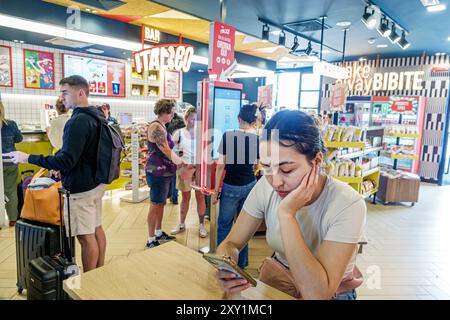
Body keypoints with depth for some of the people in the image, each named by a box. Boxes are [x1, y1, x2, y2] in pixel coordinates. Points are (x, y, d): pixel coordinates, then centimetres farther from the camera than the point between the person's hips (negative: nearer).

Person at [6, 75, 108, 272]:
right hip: (96, 183, 10)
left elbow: (67, 160, -25)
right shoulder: (95, 117, 10)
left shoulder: (78, 121, -21)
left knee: (86, 236, 1)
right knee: (96, 229, 18)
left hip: (80, 189, -10)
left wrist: (29, 158, -18)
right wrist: (60, 166, 12)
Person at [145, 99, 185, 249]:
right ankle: (151, 240, 10)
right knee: (155, 206, -1)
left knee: (161, 204, 18)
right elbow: (166, 151, -21)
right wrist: (183, 164, -16)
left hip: (164, 171, 10)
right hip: (157, 172, -10)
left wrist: (178, 163, 11)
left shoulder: (161, 126, 14)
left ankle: (158, 233, 31)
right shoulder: (156, 127, -18)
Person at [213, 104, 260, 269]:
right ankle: (242, 261, 29)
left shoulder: (227, 136, -12)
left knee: (224, 224, 11)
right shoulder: (258, 139, -3)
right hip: (250, 185, 4)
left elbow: (221, 165, -11)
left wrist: (216, 190, -3)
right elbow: (256, 166, 10)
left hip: (231, 187, -3)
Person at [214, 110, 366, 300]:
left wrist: (287, 214, -31)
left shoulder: (347, 204, -23)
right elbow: (232, 243, -7)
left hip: (331, 294, -2)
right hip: (277, 284, 2)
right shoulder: (265, 187, -12)